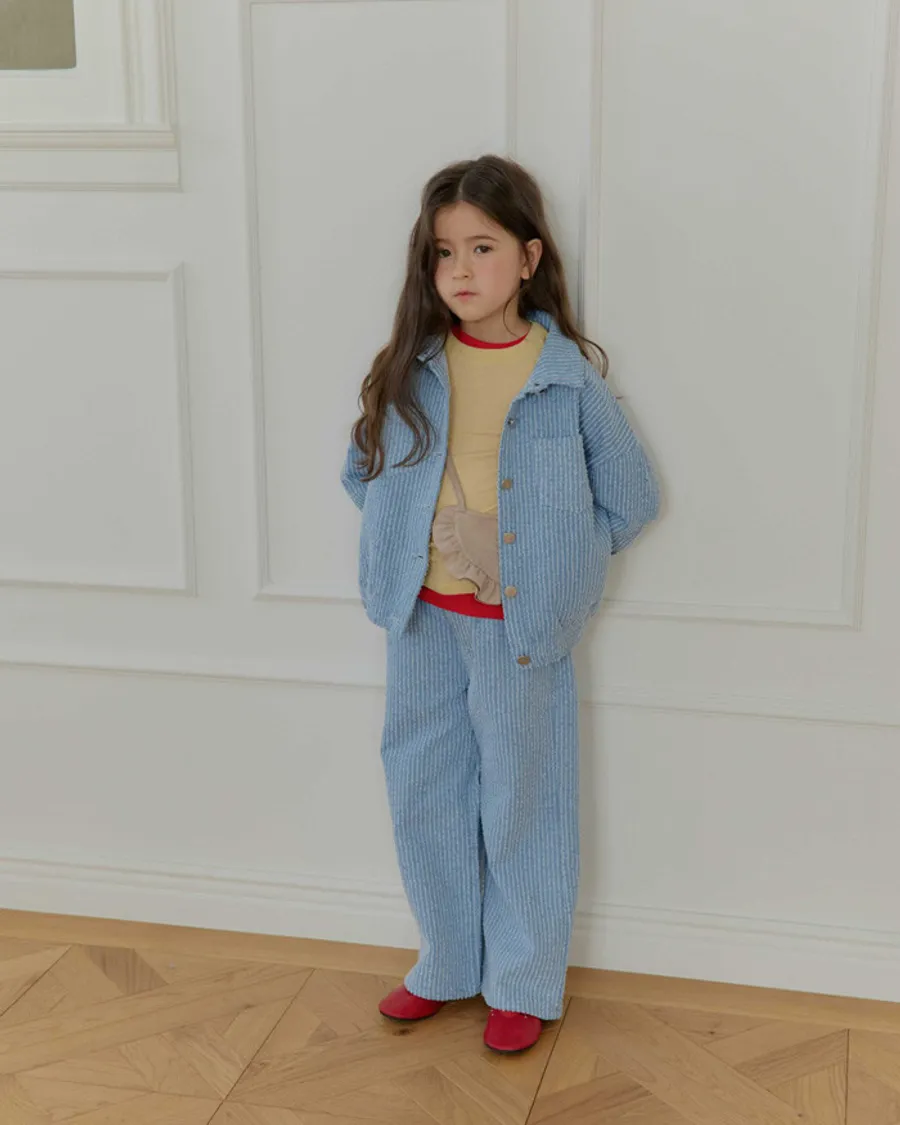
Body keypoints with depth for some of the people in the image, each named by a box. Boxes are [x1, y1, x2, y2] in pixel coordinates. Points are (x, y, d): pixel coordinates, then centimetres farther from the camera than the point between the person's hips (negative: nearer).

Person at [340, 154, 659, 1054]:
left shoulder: (567, 373, -10)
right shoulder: (409, 369, -2)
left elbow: (630, 498, -2)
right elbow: (361, 470, 12)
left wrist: (556, 562, -2)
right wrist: (405, 541, 3)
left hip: (519, 627, -3)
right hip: (422, 621, 4)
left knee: (521, 806, 8)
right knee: (423, 795, 14)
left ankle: (523, 985, 27)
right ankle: (449, 964, 34)